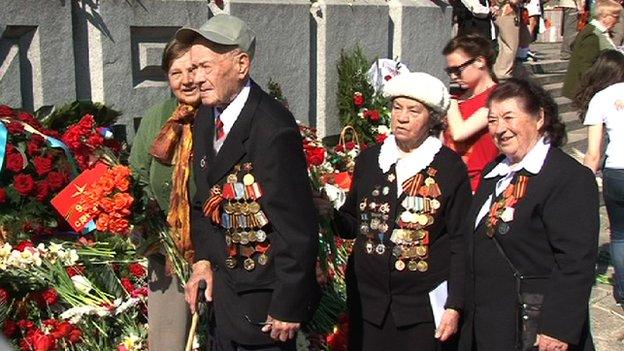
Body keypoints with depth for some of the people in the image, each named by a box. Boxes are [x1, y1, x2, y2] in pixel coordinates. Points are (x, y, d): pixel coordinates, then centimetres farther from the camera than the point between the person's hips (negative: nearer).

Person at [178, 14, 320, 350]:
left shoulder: (273, 129, -25)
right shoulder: (206, 116, 1)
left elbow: (296, 225, -23)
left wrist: (288, 306, -19)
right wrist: (203, 258, 1)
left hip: (262, 297, -7)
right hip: (223, 285, 8)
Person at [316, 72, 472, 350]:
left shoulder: (450, 167, -5)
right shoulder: (368, 160, 6)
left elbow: (460, 242, -5)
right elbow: (353, 223, 11)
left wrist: (454, 305, -8)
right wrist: (328, 213, -10)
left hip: (423, 306, -3)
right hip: (368, 299, 3)